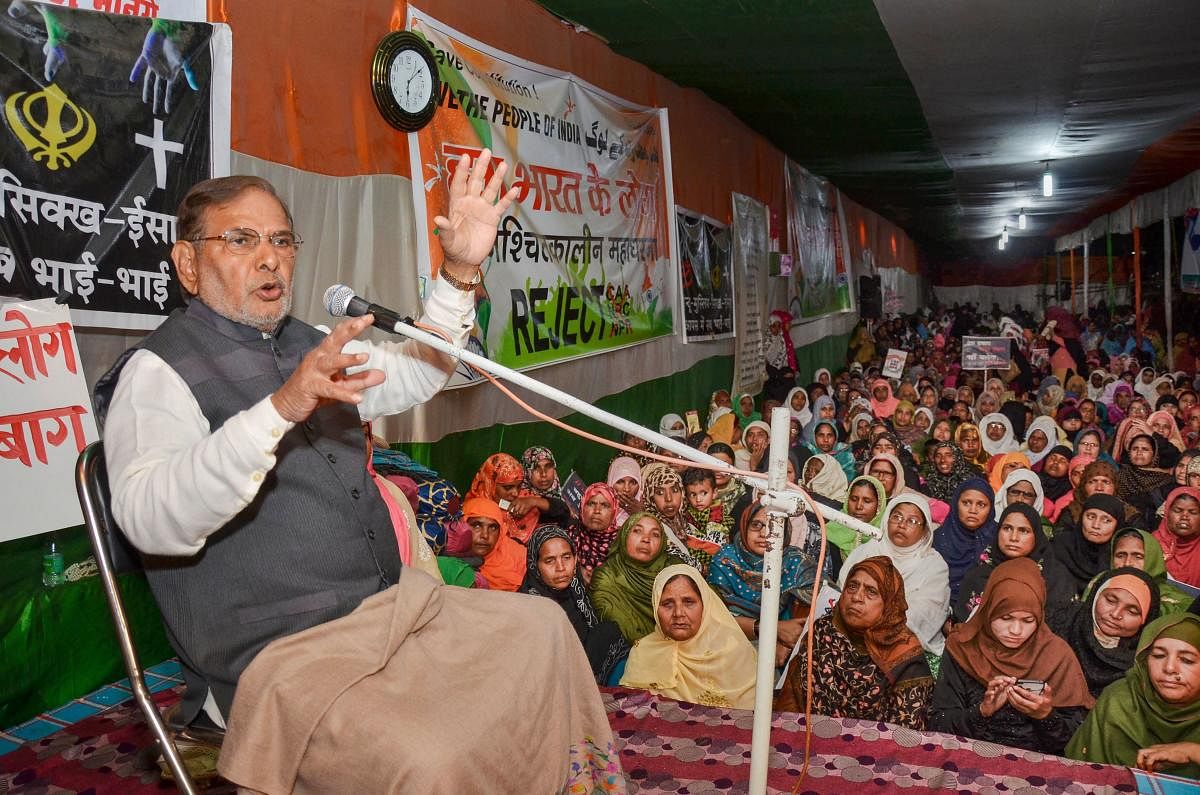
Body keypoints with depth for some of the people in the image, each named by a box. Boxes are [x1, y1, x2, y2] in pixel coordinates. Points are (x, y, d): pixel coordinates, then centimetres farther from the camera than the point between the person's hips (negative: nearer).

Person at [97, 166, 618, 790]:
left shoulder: (307, 347, 13)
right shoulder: (157, 369, -11)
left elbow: (415, 375, 25)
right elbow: (151, 521, -28)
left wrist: (459, 271, 10)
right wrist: (281, 407, -41)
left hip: (392, 606, 8)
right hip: (282, 655, -8)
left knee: (542, 628, 8)